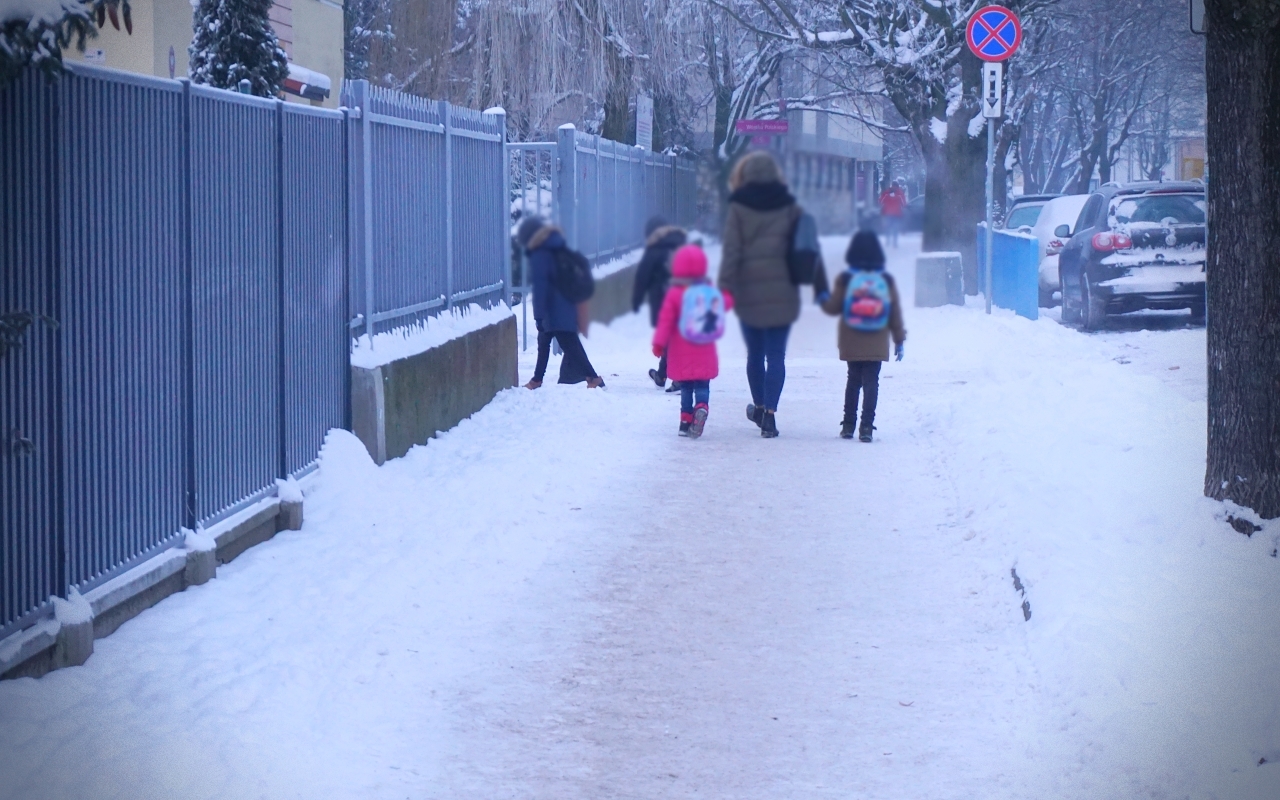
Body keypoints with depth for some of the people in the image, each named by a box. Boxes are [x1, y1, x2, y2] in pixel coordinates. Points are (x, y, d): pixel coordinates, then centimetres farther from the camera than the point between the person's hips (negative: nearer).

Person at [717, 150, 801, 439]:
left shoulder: (739, 208, -3)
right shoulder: (790, 207, 4)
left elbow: (731, 252, -9)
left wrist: (725, 287, -11)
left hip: (749, 294, -1)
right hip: (782, 293, 1)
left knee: (755, 353, 15)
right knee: (776, 355, 1)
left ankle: (759, 407, 32)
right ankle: (769, 414, -10)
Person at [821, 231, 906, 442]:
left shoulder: (845, 279, -5)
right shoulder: (887, 280, -1)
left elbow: (833, 307, 1)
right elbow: (895, 313, 2)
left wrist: (823, 300, 23)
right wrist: (899, 338, 10)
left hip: (851, 344, 1)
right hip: (877, 346, -1)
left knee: (853, 380, 13)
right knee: (871, 382, -2)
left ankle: (848, 424, 15)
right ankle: (866, 426, -11)